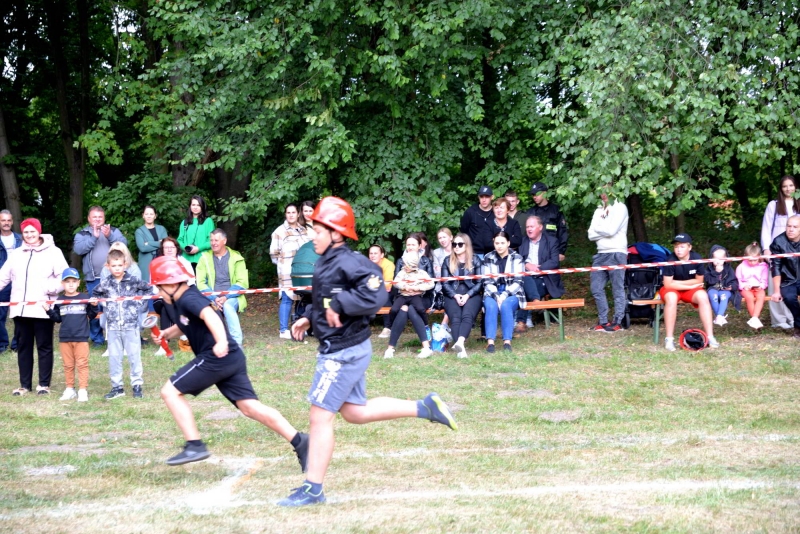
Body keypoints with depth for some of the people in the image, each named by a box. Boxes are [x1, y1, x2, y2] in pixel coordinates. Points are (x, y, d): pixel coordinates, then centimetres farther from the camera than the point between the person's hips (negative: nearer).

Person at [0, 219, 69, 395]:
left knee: (44, 347, 2)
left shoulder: (53, 252, 1)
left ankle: (44, 384, 9)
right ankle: (25, 384, 16)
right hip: (20, 309, 4)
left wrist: (51, 288, -20)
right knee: (23, 347, 9)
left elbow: (64, 277, -4)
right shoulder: (16, 254, 14)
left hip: (42, 309, -4)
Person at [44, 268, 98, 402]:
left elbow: (91, 316, 2)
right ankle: (69, 389, 19)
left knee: (82, 364, -1)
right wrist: (49, 310, -6)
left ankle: (83, 390, 2)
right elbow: (57, 319, 9)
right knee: (68, 365, 11)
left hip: (81, 338, -3)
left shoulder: (85, 298, -1)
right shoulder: (60, 301, 5)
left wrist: (93, 306, -15)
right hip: (65, 338, 3)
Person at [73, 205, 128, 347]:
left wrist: (110, 236, -20)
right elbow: (78, 249, -9)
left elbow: (124, 243, -5)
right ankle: (97, 338, 11)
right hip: (93, 279, 0)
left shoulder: (113, 231, 10)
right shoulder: (82, 234, 9)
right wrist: (94, 237, -16)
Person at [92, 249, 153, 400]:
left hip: (131, 324, -2)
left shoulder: (133, 280, -4)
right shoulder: (105, 283, 1)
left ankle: (137, 385, 12)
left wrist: (139, 301, -1)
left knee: (134, 356, 3)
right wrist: (104, 303, 6)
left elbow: (149, 289, 8)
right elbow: (96, 293, 20)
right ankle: (117, 387, 14)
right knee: (114, 357, 7)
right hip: (113, 326, 2)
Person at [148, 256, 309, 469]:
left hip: (217, 357, -10)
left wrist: (221, 341, -48)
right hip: (233, 358, 10)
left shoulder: (188, 299, -12)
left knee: (170, 392, -3)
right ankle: (299, 441, -4)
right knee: (249, 406, 4)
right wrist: (166, 334, 22)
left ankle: (195, 446, -6)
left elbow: (209, 315, -32)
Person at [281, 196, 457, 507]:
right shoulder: (326, 263, 8)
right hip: (342, 349, 11)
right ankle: (424, 408, 23)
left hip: (344, 351, -11)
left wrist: (338, 304, -28)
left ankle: (313, 489, 2)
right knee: (354, 413, 20)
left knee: (320, 416, -5)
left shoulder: (348, 263, -21)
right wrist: (309, 317, 11)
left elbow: (374, 297, -31)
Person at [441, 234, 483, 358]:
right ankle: (461, 347, -48)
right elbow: (445, 283, 8)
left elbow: (480, 283, 4)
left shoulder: (475, 261, 11)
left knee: (467, 316, -33)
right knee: (455, 318, -30)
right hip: (452, 295, 1)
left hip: (471, 295, -1)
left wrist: (467, 295, -11)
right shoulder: (448, 261, 15)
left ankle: (460, 342, -56)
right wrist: (455, 295, -10)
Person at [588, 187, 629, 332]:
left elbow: (611, 230, -15)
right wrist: (605, 231, -6)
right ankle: (603, 321, 10)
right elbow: (591, 235, 8)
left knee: (618, 289, -3)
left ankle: (617, 322, -2)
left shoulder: (620, 207, -3)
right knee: (596, 288, 4)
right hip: (601, 254, 7)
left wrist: (597, 228, 2)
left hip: (616, 254, -7)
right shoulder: (599, 211, 18)